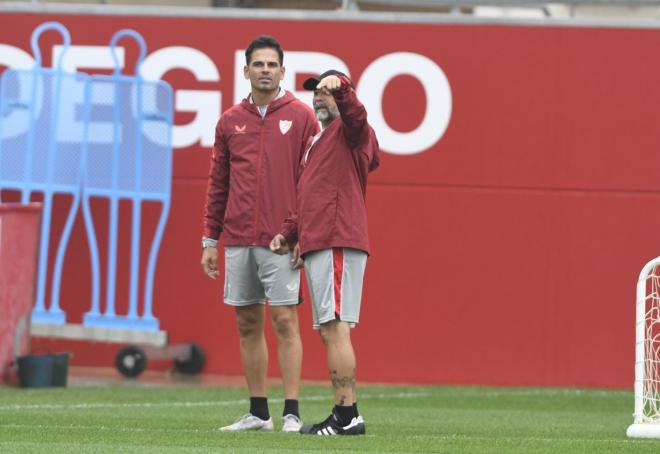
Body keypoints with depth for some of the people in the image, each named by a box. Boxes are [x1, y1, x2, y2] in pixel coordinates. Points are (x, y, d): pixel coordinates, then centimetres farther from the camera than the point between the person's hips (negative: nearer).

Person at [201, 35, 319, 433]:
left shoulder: (301, 117, 1)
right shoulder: (231, 122, 12)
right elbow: (218, 184, 15)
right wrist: (210, 239, 11)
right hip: (238, 242, 4)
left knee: (285, 322, -7)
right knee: (248, 324, 7)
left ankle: (291, 414, -5)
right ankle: (258, 413, 13)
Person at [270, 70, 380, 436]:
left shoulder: (347, 131, 0)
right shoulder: (317, 141, 28)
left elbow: (355, 116, -25)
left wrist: (340, 87, -43)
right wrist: (289, 232, 18)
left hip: (338, 244, -10)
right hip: (316, 246, 10)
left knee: (335, 328, -15)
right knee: (329, 332, 9)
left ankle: (347, 416, -18)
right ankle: (343, 417, 10)